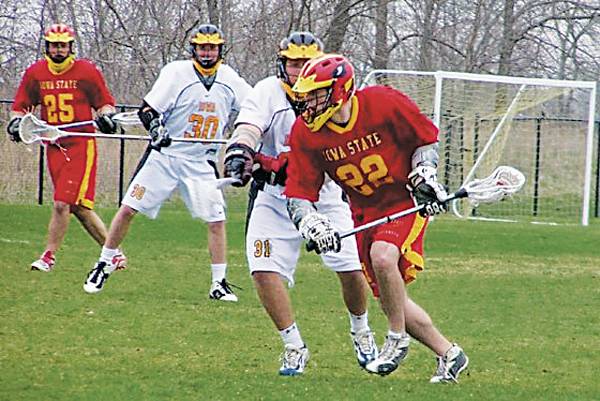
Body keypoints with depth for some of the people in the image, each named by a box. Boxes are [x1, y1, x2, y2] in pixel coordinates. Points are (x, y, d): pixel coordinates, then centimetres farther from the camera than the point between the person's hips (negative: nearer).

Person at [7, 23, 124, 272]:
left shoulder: (87, 71, -4)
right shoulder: (35, 73, 7)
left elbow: (105, 102, 5)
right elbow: (21, 106, 15)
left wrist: (106, 116, -16)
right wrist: (16, 122, -4)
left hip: (81, 144, -5)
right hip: (54, 146, 5)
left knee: (62, 204, -13)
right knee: (78, 207, 6)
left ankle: (49, 256, -3)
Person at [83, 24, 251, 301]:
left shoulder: (229, 79, 3)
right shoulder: (177, 73, -9)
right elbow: (147, 109, -10)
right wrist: (155, 126, -30)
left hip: (201, 163, 3)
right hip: (165, 156, -2)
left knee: (216, 220, -5)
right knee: (128, 209, -5)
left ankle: (219, 284, 5)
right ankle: (104, 265, 11)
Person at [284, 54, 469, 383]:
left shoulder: (384, 103, -20)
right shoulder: (305, 133, -10)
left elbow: (426, 138, -2)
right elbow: (298, 197, -8)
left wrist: (424, 177, -15)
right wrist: (313, 225, -26)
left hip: (406, 202, -5)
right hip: (364, 213, 5)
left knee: (383, 257, -33)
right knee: (388, 297, 3)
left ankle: (398, 340, -12)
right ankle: (448, 355, 20)